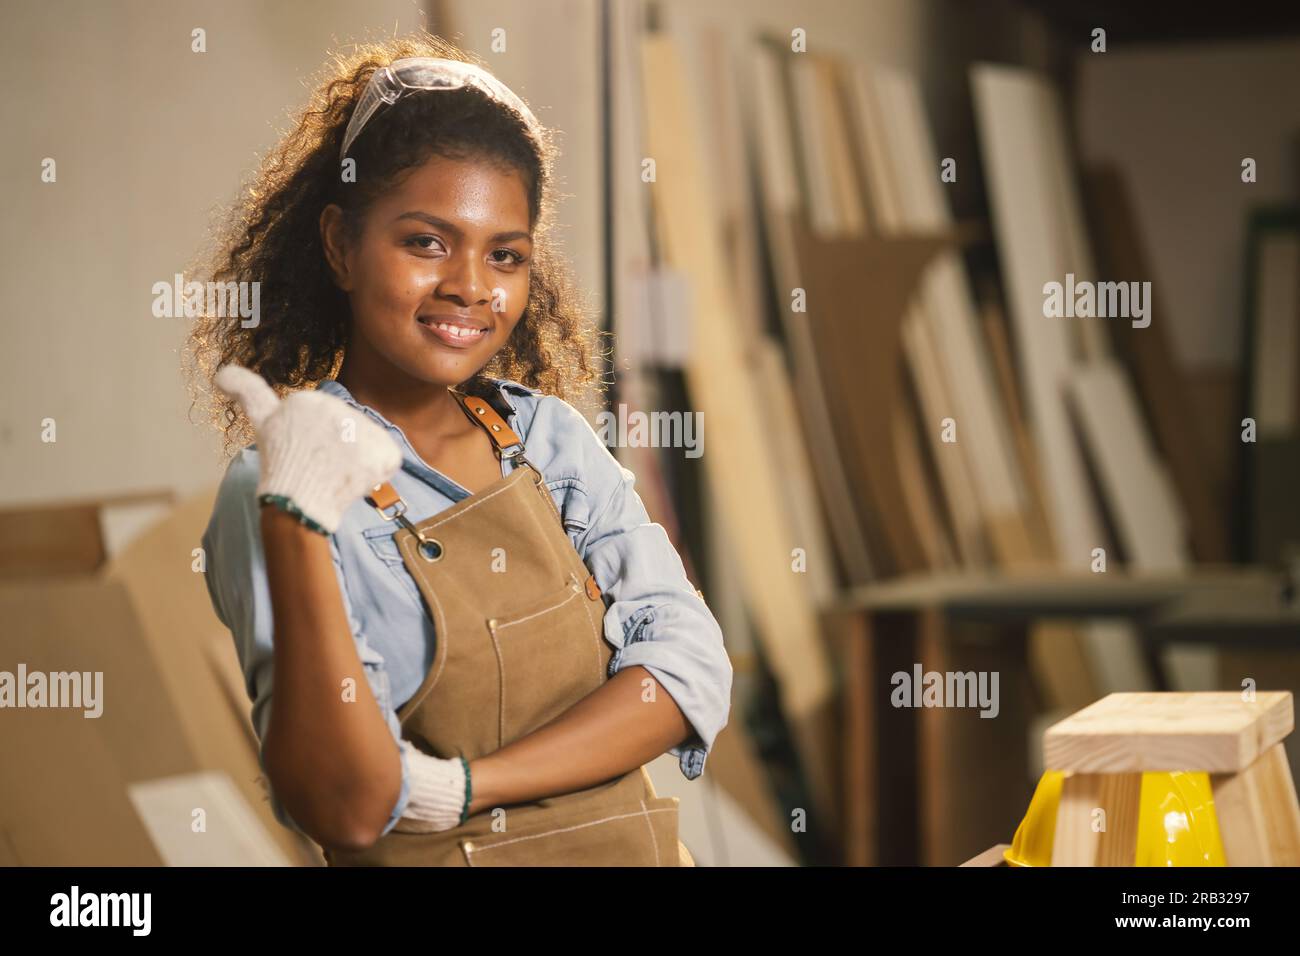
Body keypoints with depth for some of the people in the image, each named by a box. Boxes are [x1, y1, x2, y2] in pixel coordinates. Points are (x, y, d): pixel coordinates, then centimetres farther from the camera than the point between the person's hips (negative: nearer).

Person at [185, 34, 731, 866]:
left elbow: (690, 668, -10)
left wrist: (463, 786, -20)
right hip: (435, 860, -4)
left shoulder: (547, 434, -2)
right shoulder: (272, 489, -15)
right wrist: (296, 526, -32)